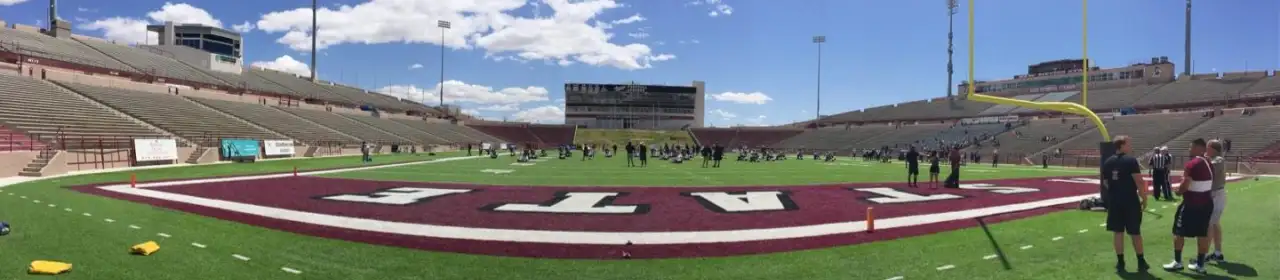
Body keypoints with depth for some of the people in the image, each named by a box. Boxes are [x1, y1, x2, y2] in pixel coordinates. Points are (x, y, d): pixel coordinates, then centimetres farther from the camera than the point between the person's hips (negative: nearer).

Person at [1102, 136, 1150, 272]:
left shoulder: (1107, 162, 5)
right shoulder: (1131, 160, -11)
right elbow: (1139, 182, -15)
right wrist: (1144, 198, -6)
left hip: (1114, 202, 4)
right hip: (1131, 201, -4)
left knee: (1118, 232, 7)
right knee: (1135, 232, 7)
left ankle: (1120, 262, 10)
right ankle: (1141, 262, 15)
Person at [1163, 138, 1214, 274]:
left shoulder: (1192, 164, -18)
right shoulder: (1208, 164, 9)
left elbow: (1184, 186, -22)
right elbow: (1205, 184, 17)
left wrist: (1178, 191, -2)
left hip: (1192, 204, -8)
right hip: (1206, 202, 8)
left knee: (1179, 232, 3)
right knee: (1202, 233, 11)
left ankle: (1177, 262, 7)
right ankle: (1200, 264, 16)